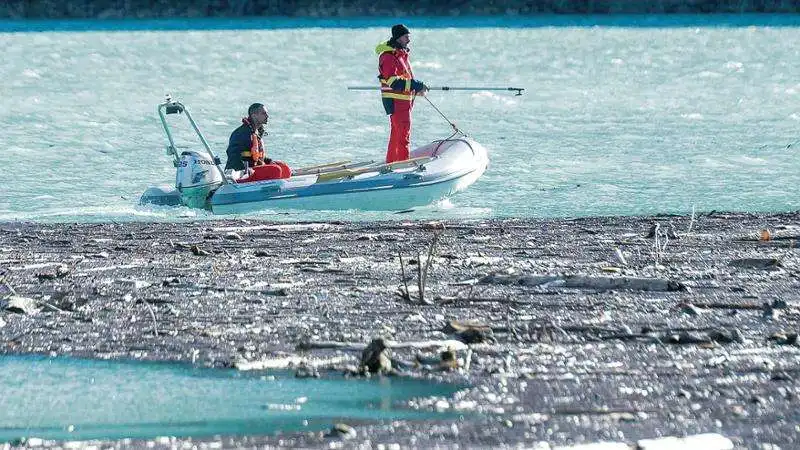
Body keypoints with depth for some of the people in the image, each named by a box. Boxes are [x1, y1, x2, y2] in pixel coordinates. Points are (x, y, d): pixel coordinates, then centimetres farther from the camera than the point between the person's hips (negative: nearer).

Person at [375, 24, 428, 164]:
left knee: (396, 134, 18)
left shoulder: (401, 53, 15)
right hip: (396, 101, -10)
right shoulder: (388, 56, -17)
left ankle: (391, 163, 27)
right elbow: (393, 81, -26)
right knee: (404, 135, -12)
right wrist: (416, 85, -27)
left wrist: (417, 87, 8)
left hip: (404, 100, 10)